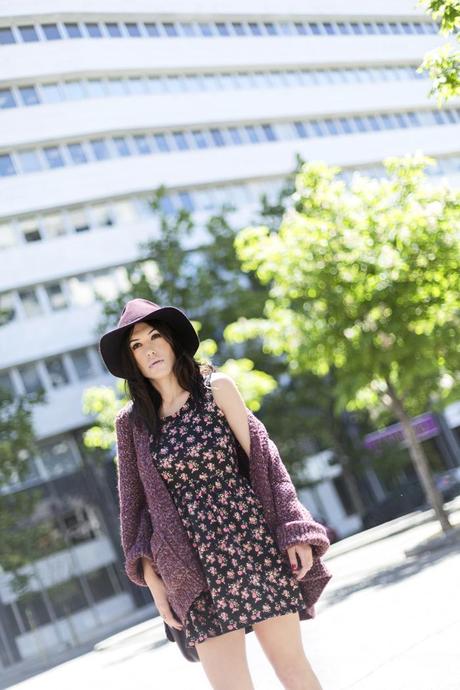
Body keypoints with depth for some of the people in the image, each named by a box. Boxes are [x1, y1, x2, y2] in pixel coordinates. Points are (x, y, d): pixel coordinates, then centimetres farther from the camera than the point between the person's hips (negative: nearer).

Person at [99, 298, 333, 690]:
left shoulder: (216, 388, 2)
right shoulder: (132, 422, 6)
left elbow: (261, 455, 0)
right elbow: (136, 504, 8)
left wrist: (295, 532, -6)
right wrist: (153, 580, 3)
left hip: (253, 541, -1)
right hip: (197, 568, 1)